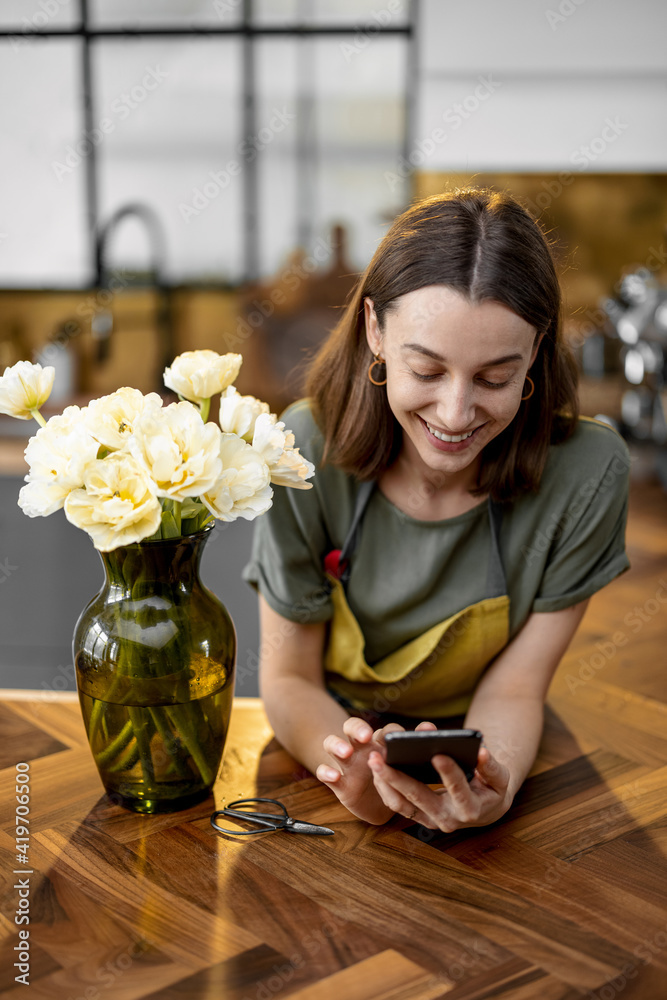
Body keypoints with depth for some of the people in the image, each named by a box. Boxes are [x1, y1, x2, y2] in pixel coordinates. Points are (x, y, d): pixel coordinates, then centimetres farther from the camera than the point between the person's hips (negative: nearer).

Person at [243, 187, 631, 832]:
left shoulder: (587, 472, -18)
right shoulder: (308, 452, -19)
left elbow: (514, 689, -11)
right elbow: (287, 679, -11)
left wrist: (491, 791, -33)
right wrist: (353, 773, -32)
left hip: (485, 759, 2)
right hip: (336, 737, -1)